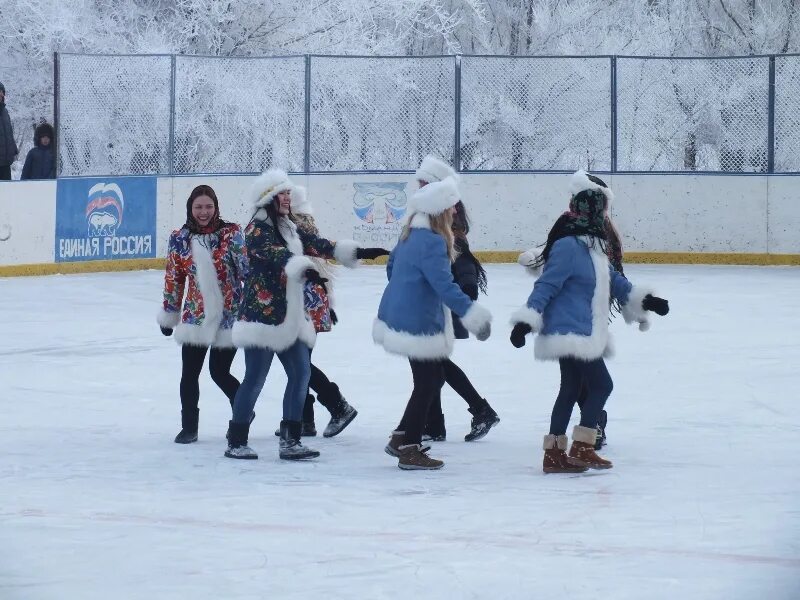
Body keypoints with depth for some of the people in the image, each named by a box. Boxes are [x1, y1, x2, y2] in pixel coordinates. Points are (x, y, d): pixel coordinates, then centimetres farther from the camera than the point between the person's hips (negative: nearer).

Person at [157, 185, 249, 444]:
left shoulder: (231, 233, -4)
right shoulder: (180, 239, 2)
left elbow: (247, 269, -3)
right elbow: (174, 279, 10)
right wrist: (169, 314, 14)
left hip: (229, 314, -2)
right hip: (196, 315, 2)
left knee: (219, 372, 4)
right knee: (189, 373, -1)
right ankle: (189, 427, 12)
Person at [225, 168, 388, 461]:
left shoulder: (288, 229, 16)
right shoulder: (257, 229, -12)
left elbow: (316, 245, 13)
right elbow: (275, 254, -29)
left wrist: (356, 252, 6)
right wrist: (304, 270, -46)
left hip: (289, 316, 9)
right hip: (262, 314, -9)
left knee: (301, 372, 6)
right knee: (255, 378, -5)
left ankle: (290, 440, 11)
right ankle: (236, 442, 3)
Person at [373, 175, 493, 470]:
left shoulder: (411, 235, 8)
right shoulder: (432, 243, -22)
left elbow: (392, 266, 22)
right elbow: (445, 286, -27)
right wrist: (473, 315, -25)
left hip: (400, 315, 10)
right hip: (418, 324, -10)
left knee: (432, 379, 19)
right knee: (428, 383, 2)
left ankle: (402, 437, 23)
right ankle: (409, 449, 8)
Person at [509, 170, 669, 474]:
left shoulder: (592, 243, 12)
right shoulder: (568, 246, -18)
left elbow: (612, 280, 20)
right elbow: (546, 286, -20)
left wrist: (641, 300, 17)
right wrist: (526, 320, -22)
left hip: (583, 332, 10)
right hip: (571, 332, -10)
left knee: (571, 389, 13)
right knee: (601, 384, -7)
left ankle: (554, 453, 19)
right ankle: (581, 449, -4)